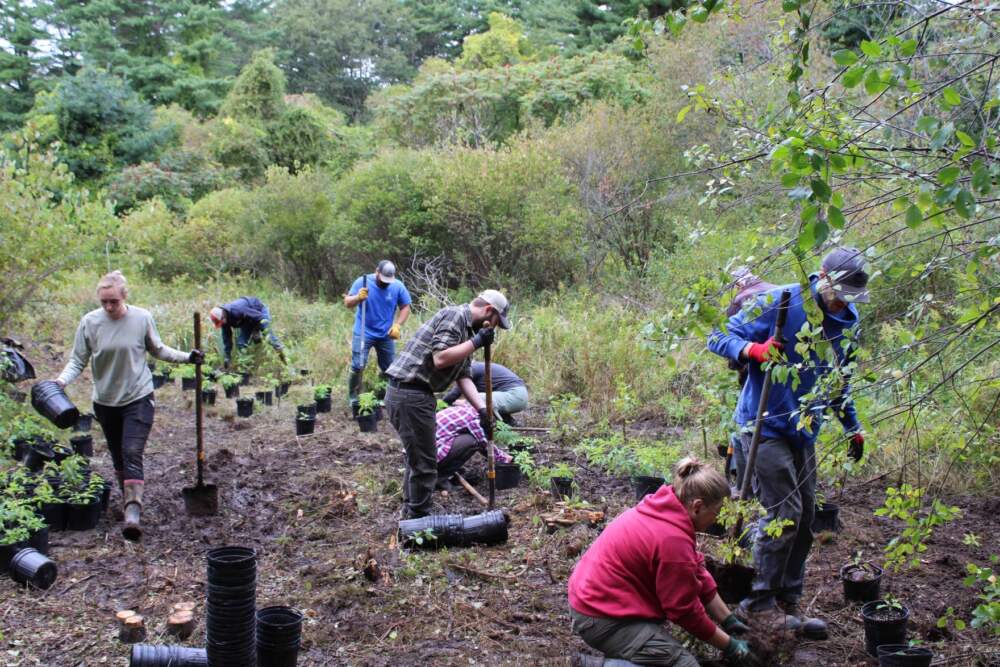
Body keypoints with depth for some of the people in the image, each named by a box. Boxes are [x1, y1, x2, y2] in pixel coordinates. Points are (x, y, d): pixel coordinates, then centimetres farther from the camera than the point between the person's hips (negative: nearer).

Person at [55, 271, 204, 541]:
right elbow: (78, 360, -2)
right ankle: (128, 497, 33)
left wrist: (187, 357, 1)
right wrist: (61, 380, -18)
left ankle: (133, 511, -21)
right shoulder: (90, 322, -8)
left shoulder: (142, 318, -8)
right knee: (118, 456, 15)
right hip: (105, 401, 3)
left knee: (132, 454, -15)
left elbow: (158, 350, 9)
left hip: (138, 398, -2)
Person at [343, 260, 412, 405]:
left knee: (389, 368, 10)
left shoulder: (398, 286, -7)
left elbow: (405, 307, 2)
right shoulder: (362, 282, -10)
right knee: (358, 366, -10)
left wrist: (397, 325, -12)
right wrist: (358, 297, -29)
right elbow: (347, 303, -7)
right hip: (363, 333, -3)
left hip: (386, 335, 3)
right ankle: (353, 397, 3)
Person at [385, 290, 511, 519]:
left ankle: (412, 515, 33)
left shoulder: (467, 328, 19)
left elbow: (463, 377, 15)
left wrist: (482, 409, 5)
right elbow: (440, 358, -23)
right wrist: (476, 342, -16)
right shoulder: (454, 316, -11)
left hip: (412, 395, 11)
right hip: (410, 394, -11)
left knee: (416, 457, 21)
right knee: (424, 462, -2)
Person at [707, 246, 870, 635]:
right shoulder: (779, 303, -15)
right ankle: (760, 601, 4)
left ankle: (787, 602, 21)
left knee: (804, 520, 9)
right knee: (784, 514, -10)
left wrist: (852, 426, 22)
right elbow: (719, 338, -14)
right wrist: (755, 350, -33)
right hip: (766, 426, -7)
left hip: (804, 432, 7)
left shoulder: (848, 322, 6)